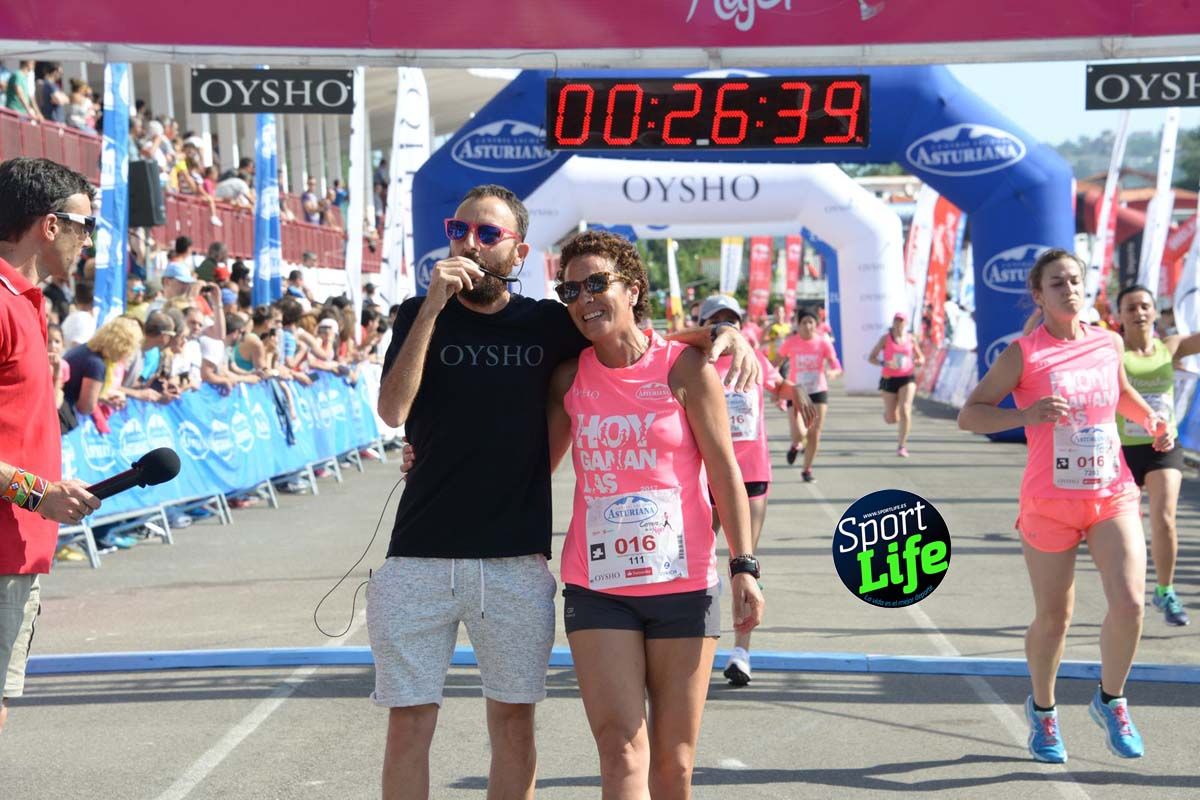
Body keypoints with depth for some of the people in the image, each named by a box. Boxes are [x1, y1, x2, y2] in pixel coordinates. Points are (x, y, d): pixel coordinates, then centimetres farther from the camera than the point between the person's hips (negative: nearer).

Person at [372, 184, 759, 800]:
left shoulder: (547, 324, 6)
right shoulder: (419, 317, 4)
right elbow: (392, 411, -12)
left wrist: (723, 330, -5)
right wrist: (432, 306, -17)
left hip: (517, 562, 1)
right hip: (419, 557, -1)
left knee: (514, 724, 8)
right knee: (408, 723, 3)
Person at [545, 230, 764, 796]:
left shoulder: (683, 367, -3)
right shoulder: (570, 377, 5)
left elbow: (724, 470, -3)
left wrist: (743, 567, -9)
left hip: (684, 583, -1)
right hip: (597, 588, 1)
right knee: (621, 750, -9)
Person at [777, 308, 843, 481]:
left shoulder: (823, 342, -6)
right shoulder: (790, 342, -7)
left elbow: (837, 367, -8)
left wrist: (832, 373, -32)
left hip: (818, 391, 1)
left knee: (814, 434, 2)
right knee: (798, 434, -17)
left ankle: (807, 470, 21)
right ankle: (796, 445, 21)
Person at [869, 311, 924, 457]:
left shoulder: (910, 339, 6)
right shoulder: (885, 338, 1)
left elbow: (921, 357, 18)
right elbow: (871, 357, 1)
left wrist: (919, 362, -6)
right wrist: (883, 363, -18)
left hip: (907, 379, 0)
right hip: (889, 379, 0)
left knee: (905, 410, -18)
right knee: (891, 419, 2)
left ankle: (901, 446, -8)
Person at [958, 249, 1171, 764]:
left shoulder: (1109, 343, 6)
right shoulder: (1023, 353, -7)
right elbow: (969, 416, -10)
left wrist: (1151, 420, 10)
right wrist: (1028, 414, -25)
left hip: (1114, 496, 3)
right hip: (1049, 502, -3)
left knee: (1129, 604, -13)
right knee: (1053, 618, 7)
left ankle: (1110, 701, 14)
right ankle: (1042, 710, 33)